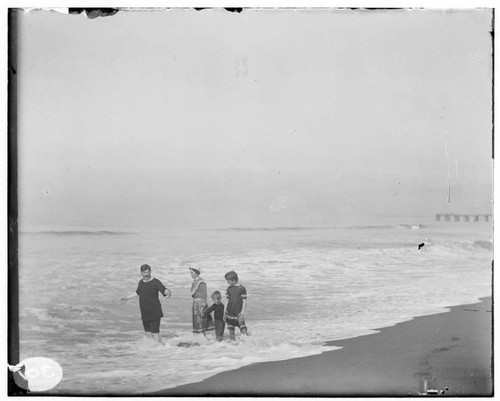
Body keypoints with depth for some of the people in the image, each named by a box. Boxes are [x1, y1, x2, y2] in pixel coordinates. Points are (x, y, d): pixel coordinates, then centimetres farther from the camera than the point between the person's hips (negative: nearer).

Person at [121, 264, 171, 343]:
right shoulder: (141, 282, 10)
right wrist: (127, 298, 37)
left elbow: (165, 290, -25)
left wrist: (168, 293, -47)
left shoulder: (155, 282, -11)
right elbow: (137, 293, 29)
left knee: (155, 333, -12)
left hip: (154, 313, -7)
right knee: (148, 334, 12)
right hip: (144, 313, 7)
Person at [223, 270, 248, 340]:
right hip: (230, 313, 5)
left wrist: (242, 313, -11)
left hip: (238, 313, -5)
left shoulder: (242, 289, -7)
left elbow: (244, 302, -7)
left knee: (243, 329, -13)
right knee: (231, 329, 6)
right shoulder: (229, 289, 9)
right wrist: (225, 312, 11)